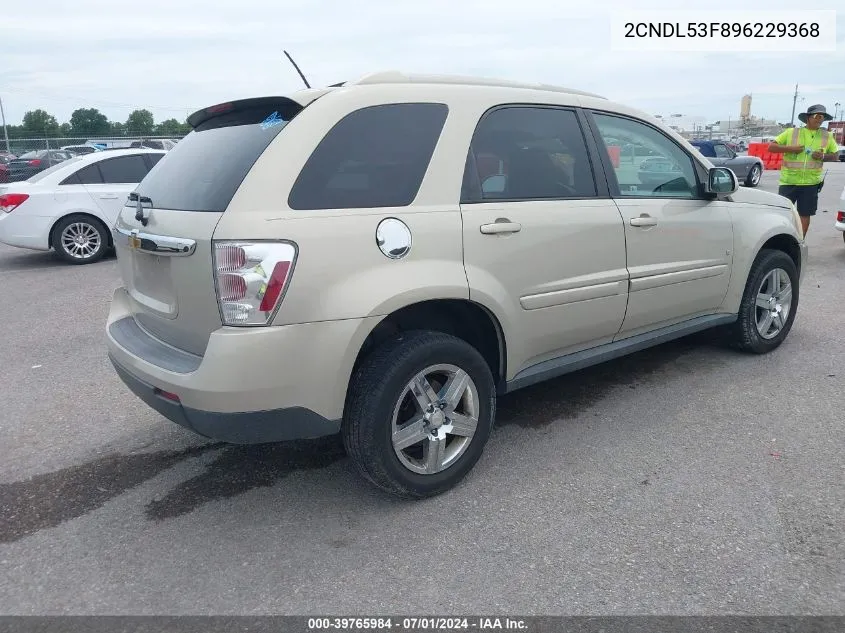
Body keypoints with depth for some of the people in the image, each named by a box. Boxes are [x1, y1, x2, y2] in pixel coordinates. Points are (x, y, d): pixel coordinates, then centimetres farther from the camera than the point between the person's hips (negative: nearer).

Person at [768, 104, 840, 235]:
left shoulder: (827, 136, 7)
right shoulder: (791, 132, 0)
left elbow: (835, 155, 14)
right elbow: (771, 147, 0)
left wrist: (823, 156, -8)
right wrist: (790, 148, -14)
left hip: (811, 183, 2)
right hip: (788, 181, -2)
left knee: (805, 214, 7)